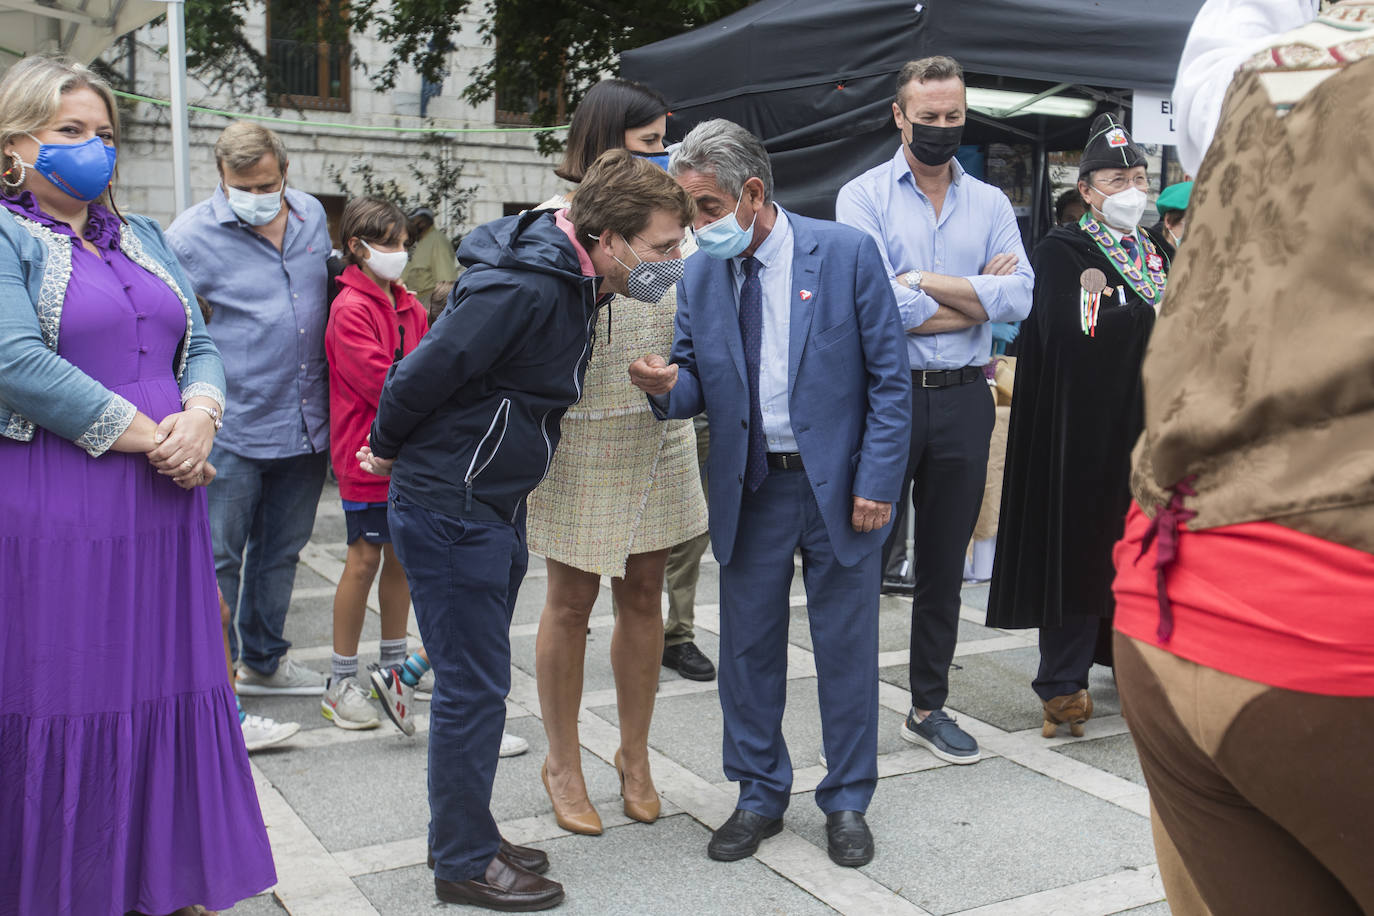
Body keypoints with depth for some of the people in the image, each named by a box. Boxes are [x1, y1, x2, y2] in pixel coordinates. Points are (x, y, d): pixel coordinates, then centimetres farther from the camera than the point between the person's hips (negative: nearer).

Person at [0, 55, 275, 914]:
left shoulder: (145, 238, 18)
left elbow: (202, 344, 15)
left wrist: (199, 416, -7)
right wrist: (145, 437, -15)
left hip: (163, 505, 6)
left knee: (168, 691, 10)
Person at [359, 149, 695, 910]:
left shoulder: (572, 281, 4)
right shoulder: (524, 288, -26)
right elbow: (425, 372, -21)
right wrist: (387, 449, -7)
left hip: (494, 504, 10)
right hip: (447, 510, -9)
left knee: (478, 681, 17)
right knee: (473, 685, 0)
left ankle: (465, 837, 31)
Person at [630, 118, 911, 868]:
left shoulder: (846, 253, -8)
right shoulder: (700, 274, 2)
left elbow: (889, 377, -7)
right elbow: (698, 382, 8)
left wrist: (878, 482, -12)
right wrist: (666, 386, -16)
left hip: (837, 487, -3)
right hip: (748, 490, 3)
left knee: (845, 648, 8)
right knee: (748, 647, 11)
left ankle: (846, 803, 25)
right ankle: (759, 794, 29)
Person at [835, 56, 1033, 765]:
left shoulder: (990, 203, 10)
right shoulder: (863, 196, -1)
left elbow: (1018, 298, -5)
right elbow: (877, 306, -15)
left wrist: (924, 281, -12)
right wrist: (975, 301, -6)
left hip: (964, 398, 4)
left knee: (945, 561, 11)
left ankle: (929, 706, 24)